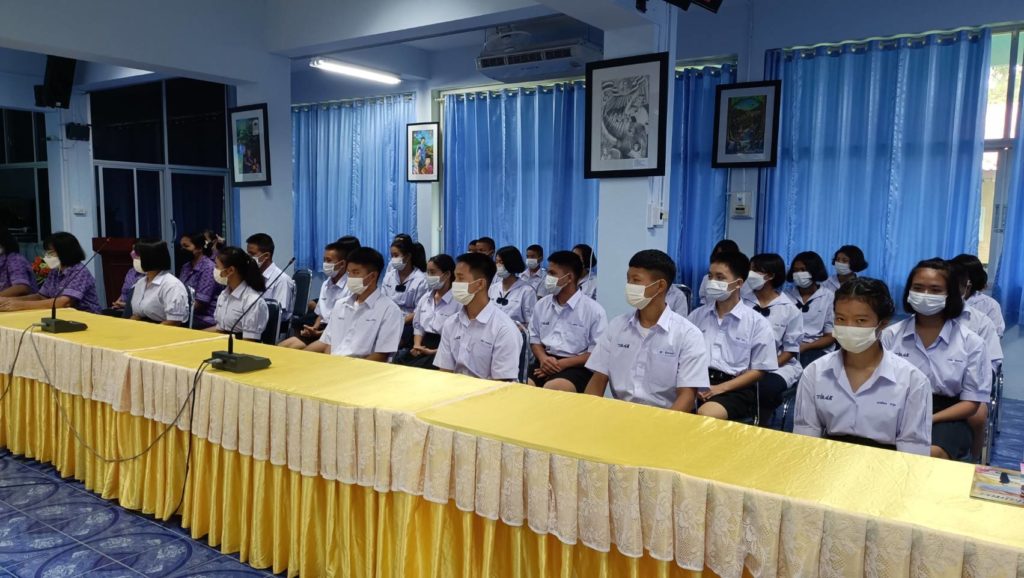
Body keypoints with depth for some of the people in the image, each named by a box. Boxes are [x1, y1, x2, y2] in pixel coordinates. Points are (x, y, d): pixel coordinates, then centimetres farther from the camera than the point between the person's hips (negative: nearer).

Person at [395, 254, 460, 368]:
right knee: (397, 362, -19)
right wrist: (416, 346, 1)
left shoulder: (458, 301, -9)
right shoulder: (425, 298, 14)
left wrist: (434, 352, -17)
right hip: (424, 346, 6)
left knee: (415, 368, -28)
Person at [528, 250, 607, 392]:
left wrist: (562, 364, -14)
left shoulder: (594, 310, -2)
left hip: (576, 366, -4)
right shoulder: (541, 305, 15)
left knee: (551, 389, -35)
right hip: (545, 362, 4)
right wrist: (543, 358, -5)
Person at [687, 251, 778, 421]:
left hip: (734, 387, -3)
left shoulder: (757, 323, 4)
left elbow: (759, 370, 2)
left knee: (706, 414, -35)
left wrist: (722, 388, -10)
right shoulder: (696, 315, 16)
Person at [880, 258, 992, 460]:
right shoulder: (890, 335, 8)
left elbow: (971, 402, 3)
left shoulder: (971, 342, 4)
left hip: (947, 418, 0)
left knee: (932, 454, -34)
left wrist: (928, 420, -14)